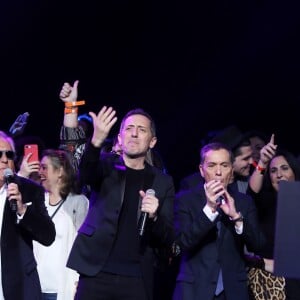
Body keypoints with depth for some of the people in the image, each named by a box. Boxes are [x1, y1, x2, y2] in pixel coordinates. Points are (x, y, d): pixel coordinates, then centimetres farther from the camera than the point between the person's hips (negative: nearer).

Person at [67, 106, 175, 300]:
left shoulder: (163, 182, 9)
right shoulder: (107, 165, 7)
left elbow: (167, 241, 6)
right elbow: (85, 173, -17)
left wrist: (154, 216, -15)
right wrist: (97, 140, -36)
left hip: (136, 279, 1)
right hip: (96, 274, -1)